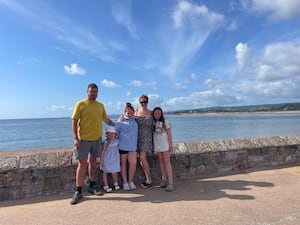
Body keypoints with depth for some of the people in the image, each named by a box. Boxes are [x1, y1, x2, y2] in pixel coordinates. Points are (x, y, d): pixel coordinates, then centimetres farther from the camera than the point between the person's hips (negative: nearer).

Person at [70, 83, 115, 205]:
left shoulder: (100, 105, 9)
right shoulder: (80, 104, -5)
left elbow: (106, 119, 20)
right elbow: (74, 121, -8)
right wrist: (75, 138, -15)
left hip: (97, 138, 5)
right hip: (83, 139, -4)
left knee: (92, 162, 15)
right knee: (82, 163, -1)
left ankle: (92, 186, 28)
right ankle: (78, 191, 11)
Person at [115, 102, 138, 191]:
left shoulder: (135, 120, 9)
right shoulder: (121, 121, -4)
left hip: (132, 146, 3)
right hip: (123, 146, -3)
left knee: (133, 164, -3)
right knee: (123, 164, 9)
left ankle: (130, 181, 18)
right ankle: (125, 182, 23)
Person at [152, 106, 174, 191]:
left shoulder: (165, 122, -4)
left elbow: (169, 134, -4)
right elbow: (152, 134, 6)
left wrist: (171, 144, -8)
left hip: (165, 144, -3)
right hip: (157, 145, 3)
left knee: (167, 162, -5)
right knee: (161, 161, 9)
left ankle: (170, 182, -5)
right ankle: (164, 179, 19)